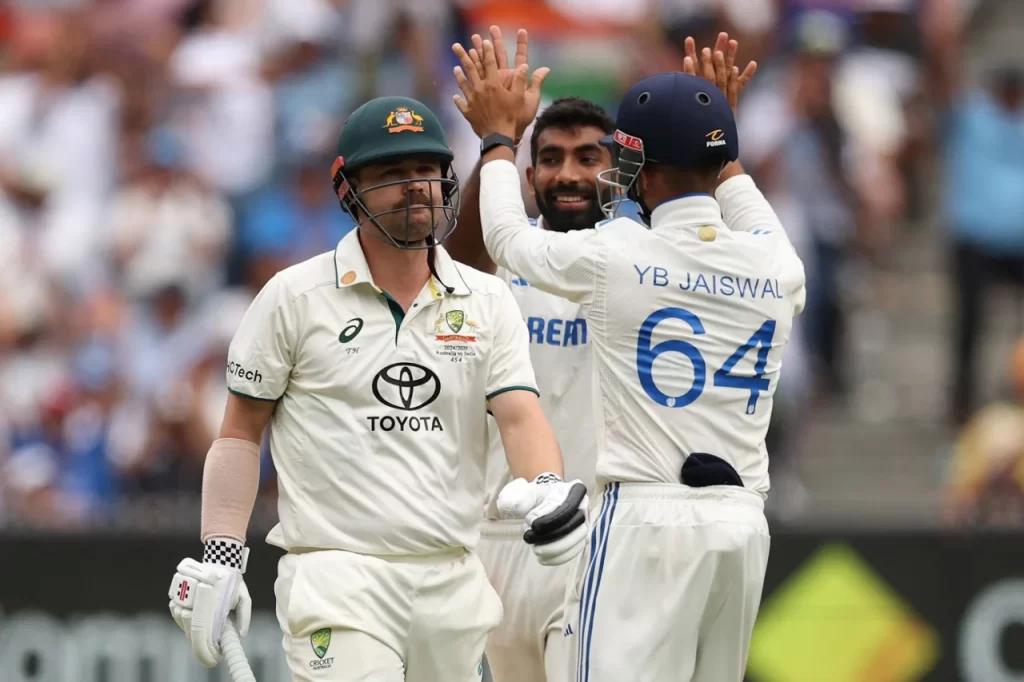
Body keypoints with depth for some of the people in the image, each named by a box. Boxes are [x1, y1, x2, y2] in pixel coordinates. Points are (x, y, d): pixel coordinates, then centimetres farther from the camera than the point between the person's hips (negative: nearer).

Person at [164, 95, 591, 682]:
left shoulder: (488, 302, 9)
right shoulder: (294, 297, 1)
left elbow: (520, 415, -3)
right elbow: (241, 431, 5)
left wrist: (547, 489, -25)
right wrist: (220, 560, -6)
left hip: (455, 582, 4)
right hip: (337, 575, -4)